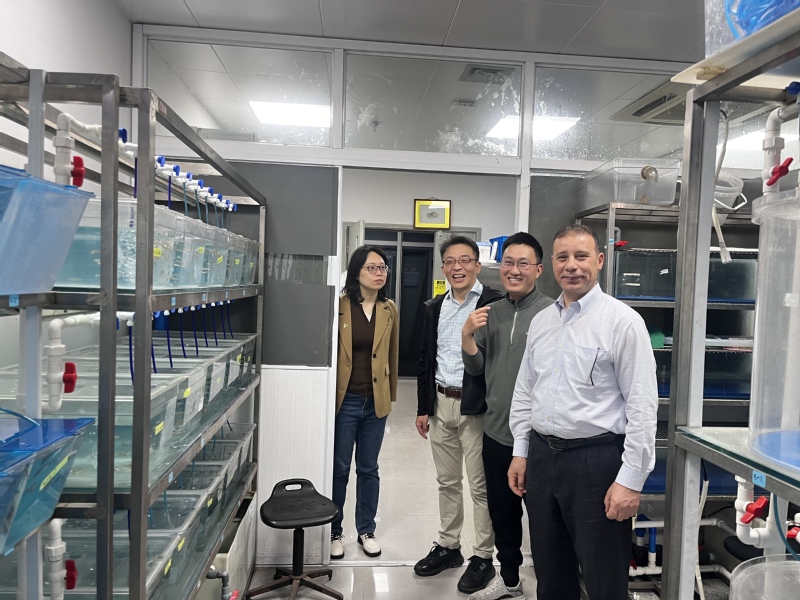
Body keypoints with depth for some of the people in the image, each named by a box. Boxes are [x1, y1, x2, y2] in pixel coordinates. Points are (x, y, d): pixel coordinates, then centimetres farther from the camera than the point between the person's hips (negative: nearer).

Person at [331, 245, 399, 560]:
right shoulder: (339, 306, -8)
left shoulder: (389, 309, 4)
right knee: (339, 468, 8)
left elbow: (393, 354, 9)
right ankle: (334, 531, 26)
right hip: (344, 400, -3)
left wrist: (390, 396, 10)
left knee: (369, 468, 15)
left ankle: (366, 530, 31)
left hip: (375, 402, 3)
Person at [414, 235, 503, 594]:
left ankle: (483, 557, 22)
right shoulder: (434, 307, 9)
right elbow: (426, 359, 12)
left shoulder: (494, 303, -10)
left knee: (480, 484, 6)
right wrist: (423, 408, 12)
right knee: (447, 482, 18)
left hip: (476, 406, -6)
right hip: (440, 403, 6)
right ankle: (448, 546, 34)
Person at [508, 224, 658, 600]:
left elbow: (642, 408, -13)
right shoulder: (541, 321, 8)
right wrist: (520, 452, 11)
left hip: (596, 460, -5)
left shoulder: (622, 321, -10)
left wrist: (630, 480, -15)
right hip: (541, 456, 6)